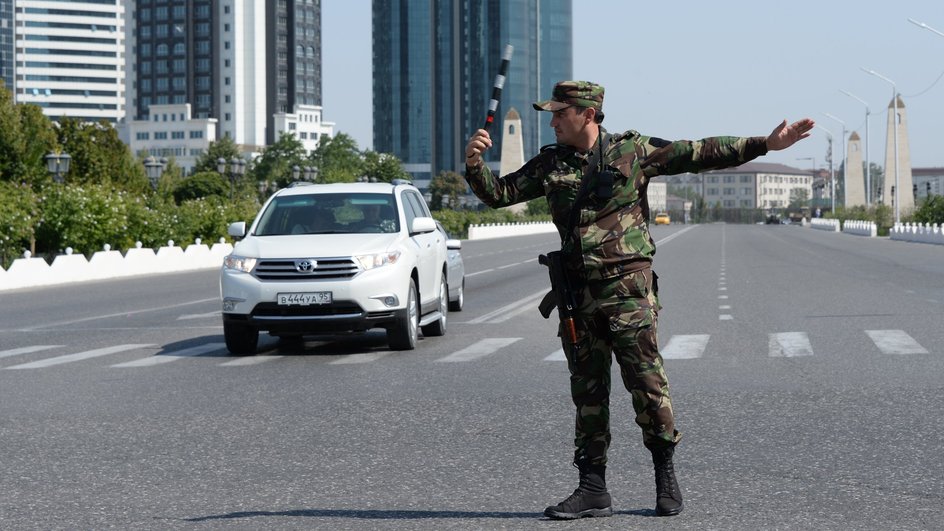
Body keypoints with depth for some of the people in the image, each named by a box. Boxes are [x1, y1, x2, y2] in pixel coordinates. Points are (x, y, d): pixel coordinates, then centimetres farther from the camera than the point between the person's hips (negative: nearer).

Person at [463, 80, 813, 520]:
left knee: (646, 381, -6)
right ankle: (593, 489, 10)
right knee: (587, 391, 6)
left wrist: (766, 144, -3)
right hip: (578, 294, 4)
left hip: (628, 288, -4)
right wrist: (475, 164, -6)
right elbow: (499, 193, 14)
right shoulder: (549, 164, 11)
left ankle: (665, 474, 10)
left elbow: (700, 154, 1)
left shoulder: (632, 151, 0)